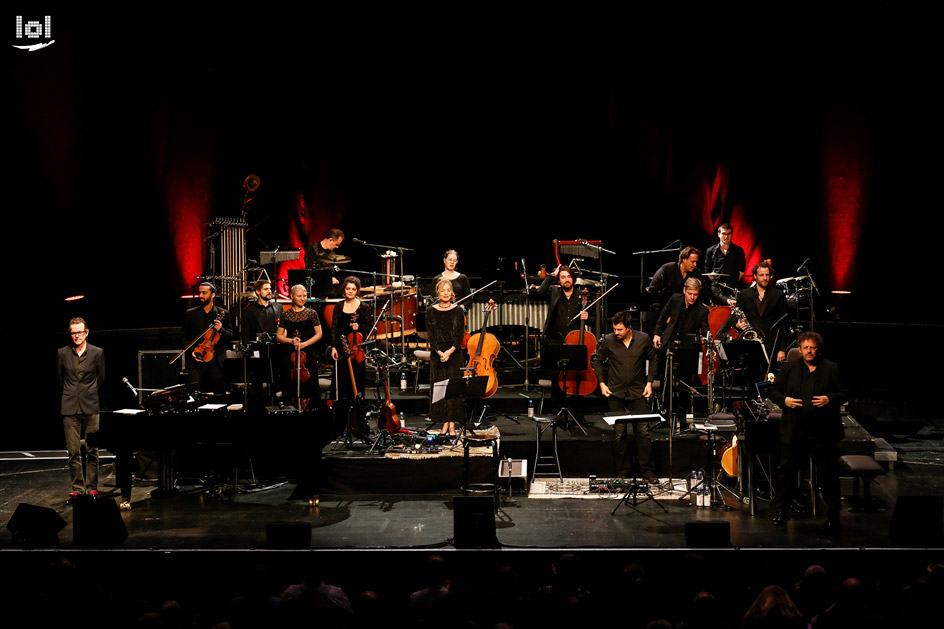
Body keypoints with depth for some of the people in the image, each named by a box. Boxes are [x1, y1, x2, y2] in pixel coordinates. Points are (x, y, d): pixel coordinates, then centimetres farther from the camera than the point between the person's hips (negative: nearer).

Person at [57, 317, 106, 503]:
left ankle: (92, 487, 9)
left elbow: (101, 380, 9)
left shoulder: (97, 353, 2)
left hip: (90, 407, -1)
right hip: (70, 409, 1)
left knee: (92, 450, 1)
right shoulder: (62, 353, 5)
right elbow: (59, 379, 14)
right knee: (73, 451, 1)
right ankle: (77, 488, 9)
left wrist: (89, 396, 11)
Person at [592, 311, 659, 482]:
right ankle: (622, 471, 13)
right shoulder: (608, 341, -5)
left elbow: (653, 360, 10)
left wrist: (649, 382, 2)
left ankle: (647, 470, 5)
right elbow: (597, 361, 9)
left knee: (643, 431, -3)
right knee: (619, 433, 4)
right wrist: (602, 383, 0)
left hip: (638, 391, 0)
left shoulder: (644, 339, -4)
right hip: (615, 392, 0)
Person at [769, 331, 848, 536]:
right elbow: (774, 392, 11)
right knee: (785, 472, 8)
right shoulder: (789, 368, 7)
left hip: (823, 433, -2)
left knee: (828, 475, 3)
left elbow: (844, 394, 4)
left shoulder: (831, 368, 4)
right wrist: (784, 400, -9)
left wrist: (830, 399, -15)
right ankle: (782, 511, 24)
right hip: (794, 432, 2)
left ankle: (833, 518, 13)